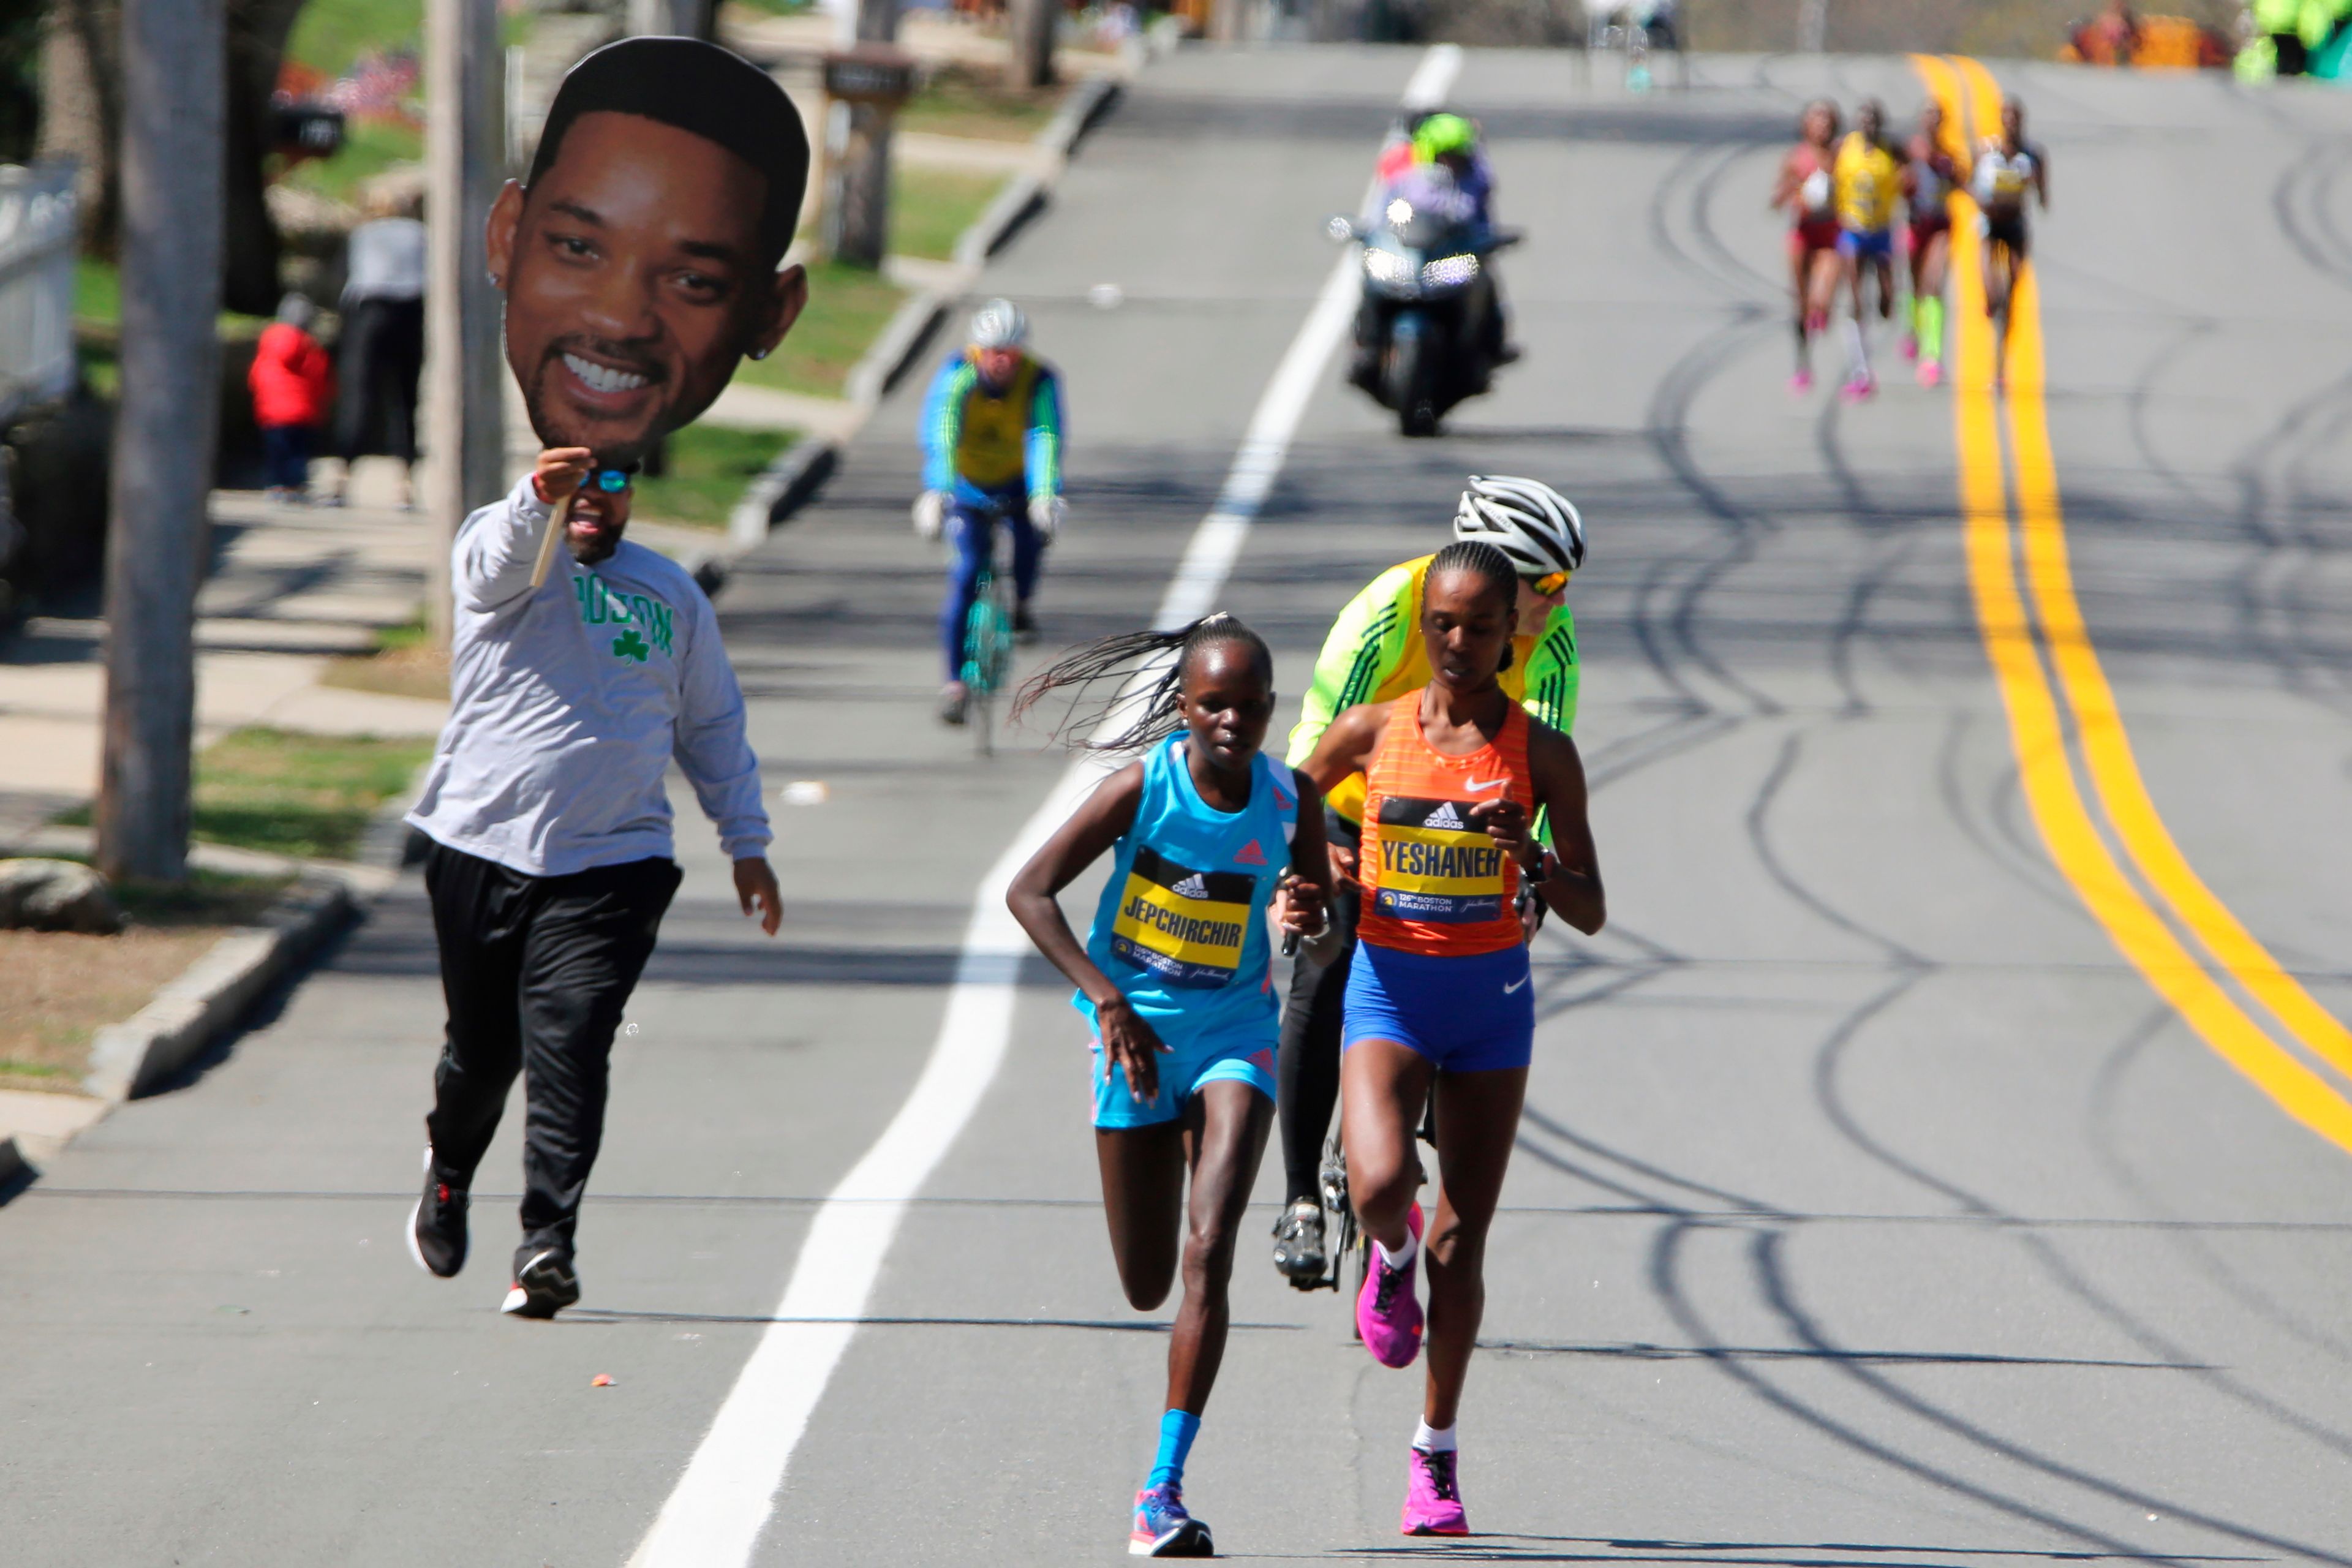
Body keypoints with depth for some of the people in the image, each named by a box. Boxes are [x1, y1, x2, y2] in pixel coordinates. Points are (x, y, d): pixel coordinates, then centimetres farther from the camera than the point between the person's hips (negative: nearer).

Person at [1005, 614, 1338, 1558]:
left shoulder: (1292, 804, -7)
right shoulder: (1145, 785, -14)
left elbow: (1323, 940, 6)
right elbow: (1029, 891, -13)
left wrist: (1309, 927, -19)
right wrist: (1106, 998, -22)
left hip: (1236, 1030, 0)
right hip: (1135, 1034, 0)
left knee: (1208, 1255, -19)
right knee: (1146, 1287, 4)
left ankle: (1164, 1488, -18)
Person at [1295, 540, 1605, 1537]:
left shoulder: (1540, 753, -4)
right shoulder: (1372, 731, -2)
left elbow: (1590, 914, -3)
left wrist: (1535, 862, -22)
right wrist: (1321, 866, -8)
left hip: (1491, 995, 0)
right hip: (1388, 984, 0)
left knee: (1462, 1238, 4)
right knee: (1379, 1183, -26)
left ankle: (1436, 1452, 19)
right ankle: (1390, 1257, 13)